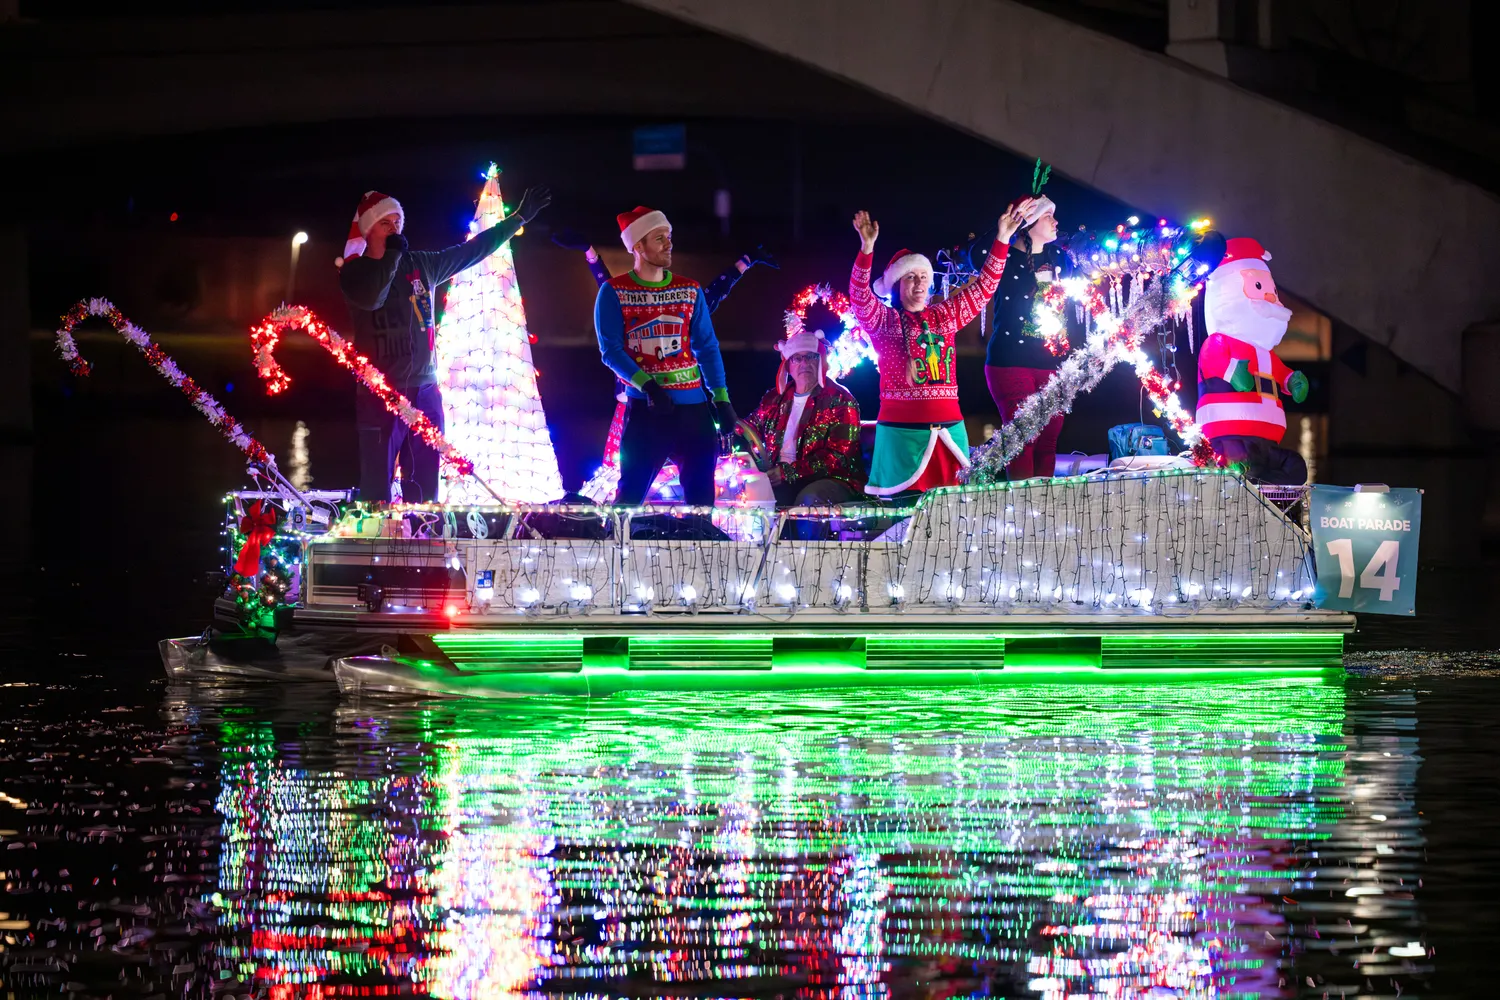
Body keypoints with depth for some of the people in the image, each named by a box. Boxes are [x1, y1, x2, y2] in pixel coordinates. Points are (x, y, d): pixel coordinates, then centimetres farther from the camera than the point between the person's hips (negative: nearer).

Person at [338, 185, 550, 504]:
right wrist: (391, 255, -14)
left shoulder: (422, 264, 11)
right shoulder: (353, 271, -1)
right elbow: (372, 298, -23)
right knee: (377, 488, -7)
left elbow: (473, 250, 20)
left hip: (425, 390, 5)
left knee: (425, 486, 6)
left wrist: (519, 218, 22)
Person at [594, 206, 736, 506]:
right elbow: (611, 350, -8)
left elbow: (707, 347, 10)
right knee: (632, 490, -4)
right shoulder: (614, 292, -1)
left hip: (694, 406, 4)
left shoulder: (690, 290, 10)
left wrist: (722, 399, 0)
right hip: (646, 408, -4)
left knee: (701, 492, 3)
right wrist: (649, 387, -21)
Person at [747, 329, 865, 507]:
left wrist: (789, 472, -19)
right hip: (780, 481, 5)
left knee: (809, 499, -40)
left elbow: (839, 457, -10)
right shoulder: (775, 399, 19)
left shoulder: (839, 400, 0)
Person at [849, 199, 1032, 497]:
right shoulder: (883, 320, 3)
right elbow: (860, 297, -14)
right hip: (903, 430, -5)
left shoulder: (944, 316, 16)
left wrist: (1002, 239, 12)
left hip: (949, 427, 5)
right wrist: (867, 248, -29)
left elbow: (983, 288, 20)